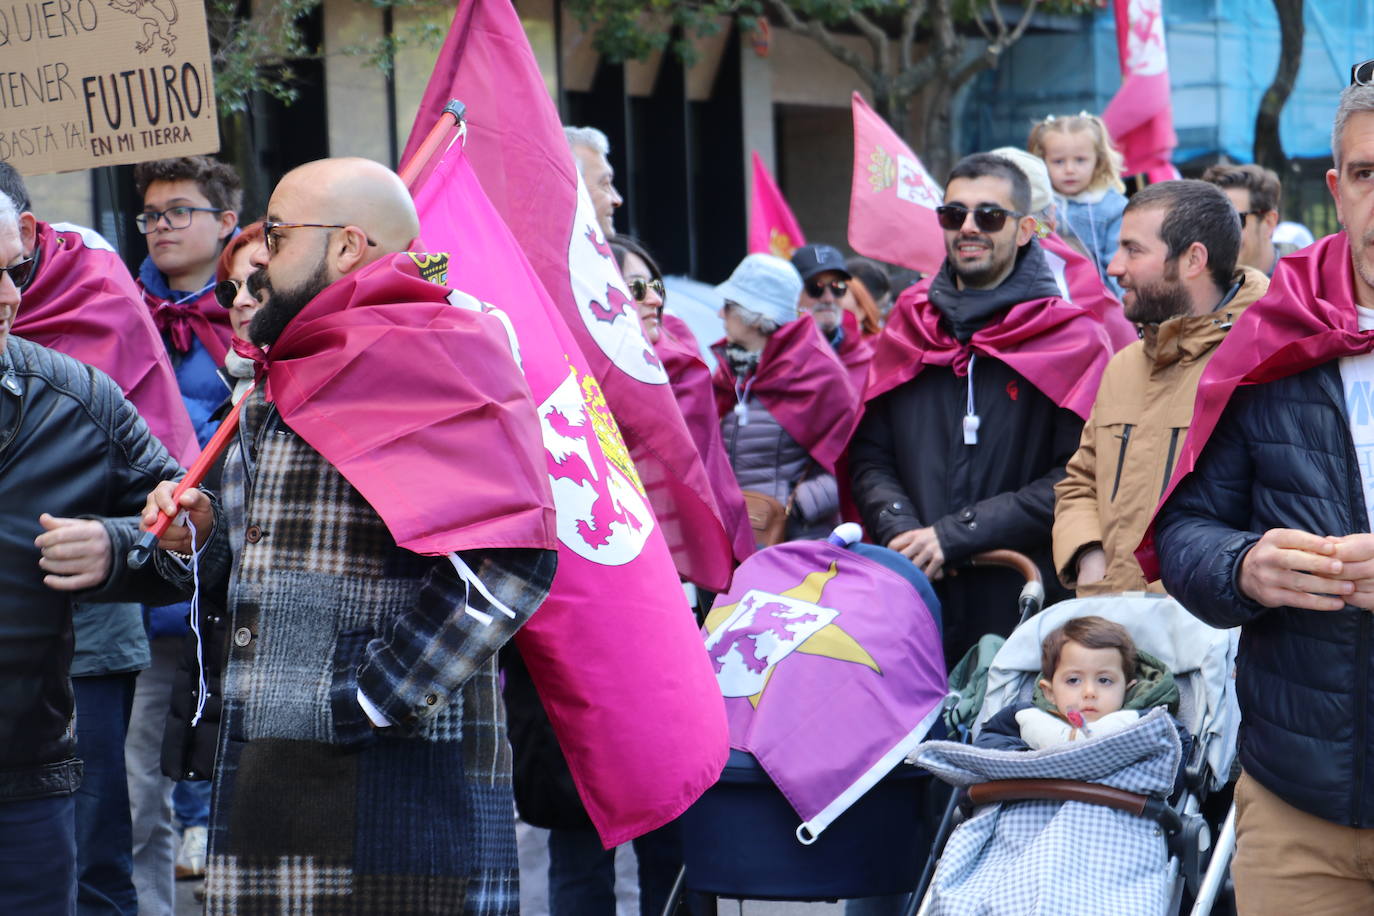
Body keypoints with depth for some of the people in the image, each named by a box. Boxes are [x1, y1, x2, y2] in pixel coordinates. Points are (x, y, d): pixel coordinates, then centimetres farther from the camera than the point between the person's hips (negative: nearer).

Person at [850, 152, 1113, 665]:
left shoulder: (1071, 338, 1)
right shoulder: (908, 326, 13)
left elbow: (1076, 481, -9)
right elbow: (869, 456, 14)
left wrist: (955, 535, -14)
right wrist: (900, 529, -7)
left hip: (1023, 602, -3)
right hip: (912, 601, 3)